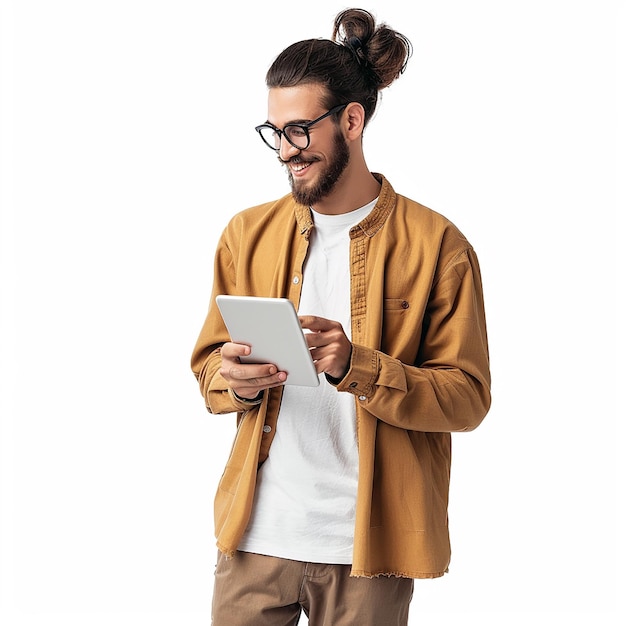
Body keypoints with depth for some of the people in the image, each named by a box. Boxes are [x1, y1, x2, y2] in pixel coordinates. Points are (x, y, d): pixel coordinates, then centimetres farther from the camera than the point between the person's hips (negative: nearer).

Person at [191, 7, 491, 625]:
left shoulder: (436, 246, -5)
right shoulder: (247, 234, 7)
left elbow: (467, 397, -7)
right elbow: (207, 363, 12)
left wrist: (356, 367, -22)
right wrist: (234, 381, -12)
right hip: (256, 531, 3)